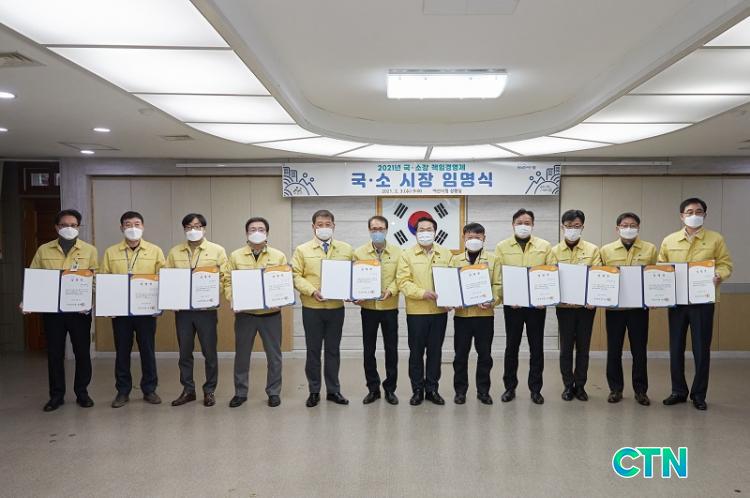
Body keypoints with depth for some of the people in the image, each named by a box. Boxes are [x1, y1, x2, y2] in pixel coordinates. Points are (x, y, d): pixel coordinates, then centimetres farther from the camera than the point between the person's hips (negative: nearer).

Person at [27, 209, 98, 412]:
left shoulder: (89, 250, 3)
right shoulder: (43, 250, 7)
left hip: (80, 310, -1)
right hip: (52, 309, 1)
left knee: (82, 351, 5)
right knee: (54, 352, 7)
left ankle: (82, 392, 19)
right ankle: (56, 395, 19)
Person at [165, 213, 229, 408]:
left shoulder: (217, 250, 2)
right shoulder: (174, 252, 9)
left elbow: (226, 277, 0)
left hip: (206, 308, -2)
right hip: (182, 308, 3)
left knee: (209, 351, 4)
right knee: (184, 352, 9)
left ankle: (209, 390, 17)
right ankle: (188, 390, 22)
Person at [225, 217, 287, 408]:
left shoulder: (278, 256, 3)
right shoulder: (235, 256, 5)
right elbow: (228, 281, 3)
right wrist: (233, 300, -13)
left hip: (271, 313, 0)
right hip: (244, 313, 1)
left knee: (274, 354, 6)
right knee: (241, 354, 9)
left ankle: (274, 392, 20)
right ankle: (240, 392, 23)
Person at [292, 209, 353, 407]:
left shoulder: (346, 249, 6)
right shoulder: (302, 250, 1)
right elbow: (296, 276, -4)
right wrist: (312, 291, -18)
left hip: (336, 307, 1)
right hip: (312, 308, -1)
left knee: (333, 350, 10)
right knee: (313, 350, 7)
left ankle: (333, 390, 22)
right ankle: (314, 391, 19)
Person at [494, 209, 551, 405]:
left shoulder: (544, 246, 5)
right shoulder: (502, 247, 2)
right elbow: (497, 278, -1)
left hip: (537, 304, 1)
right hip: (512, 305, 0)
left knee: (537, 347, 6)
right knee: (511, 346, 7)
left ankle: (535, 389, 18)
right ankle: (510, 387, 20)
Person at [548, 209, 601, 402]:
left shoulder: (592, 250, 2)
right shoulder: (555, 251, 2)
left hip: (586, 306, 0)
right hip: (564, 306, 0)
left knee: (583, 347, 9)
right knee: (566, 347, 6)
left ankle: (580, 385, 21)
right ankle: (568, 385, 18)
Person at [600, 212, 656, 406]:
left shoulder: (650, 249, 5)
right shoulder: (606, 250, 5)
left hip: (639, 307, 0)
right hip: (614, 307, 0)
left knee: (639, 350, 6)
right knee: (614, 349, 5)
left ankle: (640, 390, 19)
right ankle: (615, 389, 18)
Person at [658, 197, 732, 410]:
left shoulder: (716, 239, 2)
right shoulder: (669, 241, 6)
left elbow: (725, 264, 1)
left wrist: (718, 276, -19)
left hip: (703, 301, -2)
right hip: (676, 301, 2)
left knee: (701, 349, 3)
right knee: (676, 348, 7)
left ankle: (699, 394, 17)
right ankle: (678, 391, 21)